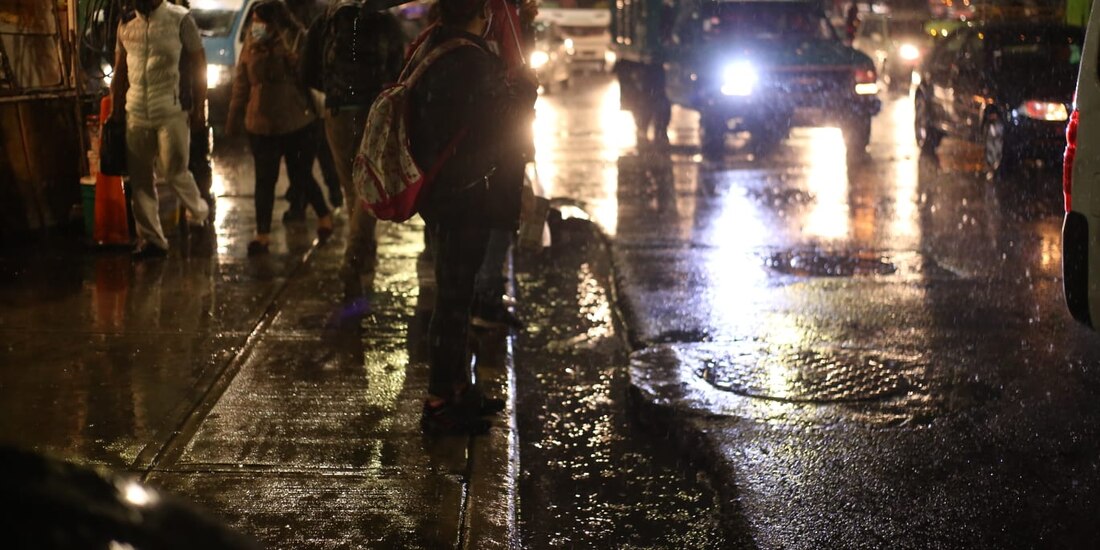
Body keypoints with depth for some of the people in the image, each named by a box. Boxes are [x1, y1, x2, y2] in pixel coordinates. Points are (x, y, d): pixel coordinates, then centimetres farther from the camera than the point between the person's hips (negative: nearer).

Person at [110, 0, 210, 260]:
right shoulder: (126, 24, 9)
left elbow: (199, 66, -3)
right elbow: (119, 72, 16)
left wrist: (198, 109, -8)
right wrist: (114, 111, 12)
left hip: (172, 111, -5)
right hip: (136, 112, 5)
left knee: (173, 172, -5)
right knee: (140, 178, 4)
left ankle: (199, 214, 24)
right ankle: (150, 239, 12)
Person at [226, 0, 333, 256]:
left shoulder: (298, 41, -8)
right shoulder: (251, 46, 2)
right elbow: (241, 85, 5)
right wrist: (233, 119, 5)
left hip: (296, 124, -3)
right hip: (261, 125, 3)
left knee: (300, 176, 7)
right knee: (264, 180, 6)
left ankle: (324, 215, 33)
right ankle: (262, 234, 13)